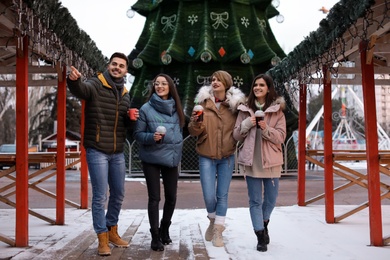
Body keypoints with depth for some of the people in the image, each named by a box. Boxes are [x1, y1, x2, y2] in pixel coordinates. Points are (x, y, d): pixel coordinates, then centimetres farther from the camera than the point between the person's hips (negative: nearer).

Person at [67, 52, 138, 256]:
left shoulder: (125, 94, 12)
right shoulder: (96, 85, -8)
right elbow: (80, 89, -31)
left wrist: (131, 118, -4)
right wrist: (74, 80, -54)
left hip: (118, 153, 7)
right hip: (97, 151, -7)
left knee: (118, 194, 16)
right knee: (100, 196, -2)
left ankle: (112, 232, 34)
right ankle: (102, 239, 12)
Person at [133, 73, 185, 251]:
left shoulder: (175, 108, 6)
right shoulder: (146, 108, -5)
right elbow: (138, 134, -5)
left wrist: (177, 151, 11)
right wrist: (151, 137, -23)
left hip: (171, 158, 4)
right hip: (152, 159, -4)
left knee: (171, 197, 10)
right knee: (154, 197, 0)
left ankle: (164, 229, 32)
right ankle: (155, 236, 12)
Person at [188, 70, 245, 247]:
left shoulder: (235, 104, -2)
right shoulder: (203, 102, -1)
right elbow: (193, 131, -3)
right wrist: (195, 123, -24)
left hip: (227, 156, 0)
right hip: (207, 156, 0)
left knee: (222, 195, 7)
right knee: (209, 196, -2)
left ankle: (218, 230, 21)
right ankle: (213, 221, 29)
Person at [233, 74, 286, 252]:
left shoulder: (277, 110, 1)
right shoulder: (245, 109, 5)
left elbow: (281, 137, -4)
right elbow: (236, 135, 5)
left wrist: (266, 129, -21)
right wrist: (247, 124, -13)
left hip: (271, 161, 0)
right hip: (251, 161, 0)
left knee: (271, 199, 11)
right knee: (255, 200, 3)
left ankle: (264, 224, 39)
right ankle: (261, 236, 13)